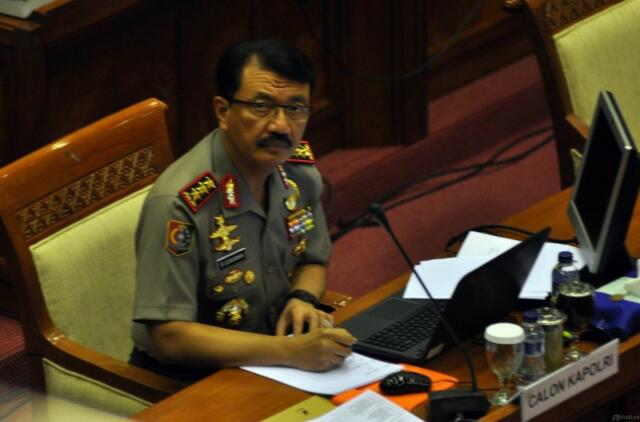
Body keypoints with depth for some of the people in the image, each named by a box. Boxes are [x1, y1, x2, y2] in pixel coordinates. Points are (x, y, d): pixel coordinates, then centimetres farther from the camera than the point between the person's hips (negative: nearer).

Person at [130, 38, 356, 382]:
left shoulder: (299, 168, 0)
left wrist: (303, 299, -6)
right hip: (186, 382, -7)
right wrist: (290, 351, -31)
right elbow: (168, 337, -25)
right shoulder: (178, 203, -24)